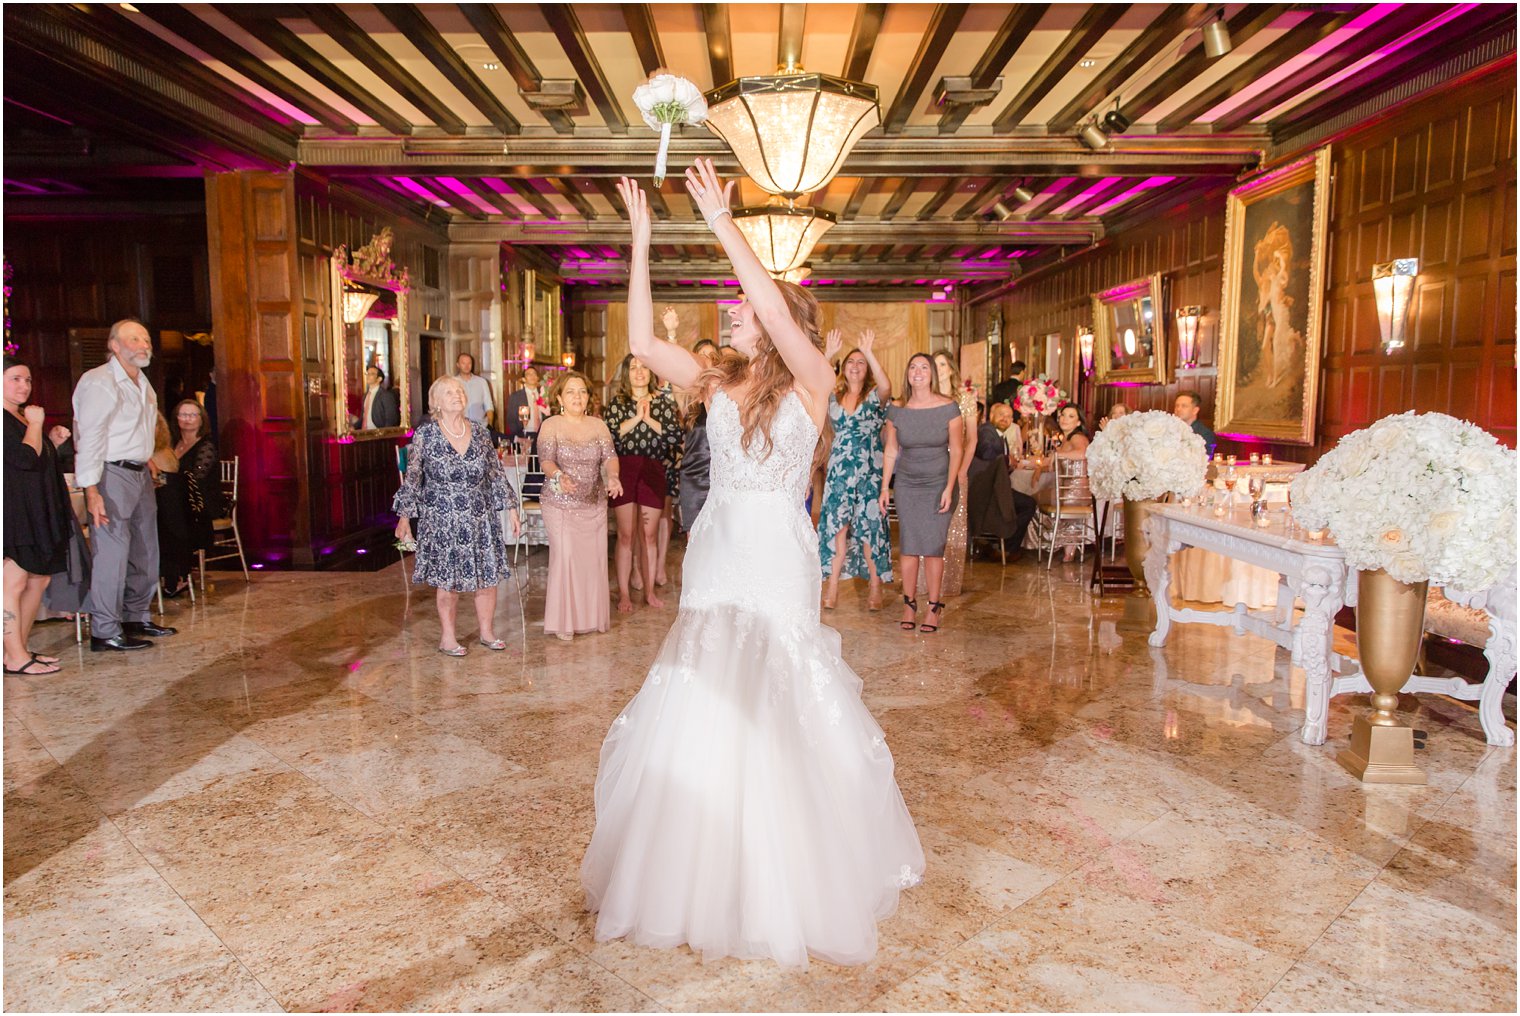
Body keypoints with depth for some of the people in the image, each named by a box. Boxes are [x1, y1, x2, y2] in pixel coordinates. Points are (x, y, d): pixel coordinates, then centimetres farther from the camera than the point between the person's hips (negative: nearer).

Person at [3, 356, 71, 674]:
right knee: (15, 582, -8)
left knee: (39, 580, 10)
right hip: (13, 513, -10)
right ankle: (15, 659, -5)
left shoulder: (23, 418, 20)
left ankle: (21, 649, 17)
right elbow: (26, 458, -20)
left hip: (36, 514, 10)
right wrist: (36, 424, -10)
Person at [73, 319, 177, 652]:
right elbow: (89, 440, -17)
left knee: (145, 551, 14)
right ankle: (105, 632, -2)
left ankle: (136, 618, 26)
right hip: (111, 475, -9)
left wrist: (147, 461, 14)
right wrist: (92, 491, -23)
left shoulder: (143, 383, 16)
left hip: (140, 474, 9)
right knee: (111, 552, -8)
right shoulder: (99, 382, -11)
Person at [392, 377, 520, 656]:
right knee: (448, 580, 4)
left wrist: (510, 507, 9)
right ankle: (447, 638, 18)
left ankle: (487, 632, 22)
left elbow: (496, 473, 10)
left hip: (480, 517, 3)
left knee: (489, 576, 5)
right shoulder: (424, 435, -4)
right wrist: (404, 516, -1)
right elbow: (412, 477, 0)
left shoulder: (480, 432, 5)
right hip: (442, 520, -3)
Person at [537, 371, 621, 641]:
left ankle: (590, 617, 20)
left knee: (593, 559, 5)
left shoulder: (598, 425, 7)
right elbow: (546, 459, -14)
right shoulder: (551, 425, -3)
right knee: (565, 557, -7)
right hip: (560, 505, -4)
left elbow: (609, 455, -3)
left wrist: (613, 476, -25)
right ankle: (563, 622, 5)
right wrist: (558, 476, -36)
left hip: (595, 504, 4)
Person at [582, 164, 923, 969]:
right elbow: (642, 341, 0)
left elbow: (775, 311, -22)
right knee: (697, 723, 10)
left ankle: (789, 886, 26)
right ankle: (698, 878, 30)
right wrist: (641, 240, 0)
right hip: (716, 559, 5)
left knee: (778, 725, 3)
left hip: (778, 567, -4)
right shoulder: (716, 382, 8)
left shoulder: (811, 382, -5)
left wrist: (725, 226, -21)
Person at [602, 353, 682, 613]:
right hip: (624, 470, -1)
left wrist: (649, 419, -10)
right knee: (626, 535, 0)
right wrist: (636, 418, -11)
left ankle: (650, 591, 16)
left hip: (654, 472, 1)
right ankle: (623, 594, 7)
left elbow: (676, 436, -4)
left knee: (649, 534, 6)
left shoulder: (664, 402, 8)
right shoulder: (617, 402, 7)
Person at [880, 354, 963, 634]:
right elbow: (891, 451, 6)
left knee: (933, 547, -4)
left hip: (938, 484, -2)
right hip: (907, 484, 2)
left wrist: (949, 488, -9)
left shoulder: (948, 408, -7)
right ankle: (909, 605, 10)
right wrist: (884, 487, 5)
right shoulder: (896, 410, 0)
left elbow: (956, 451, -4)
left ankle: (934, 608, 5)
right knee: (908, 546, 1)